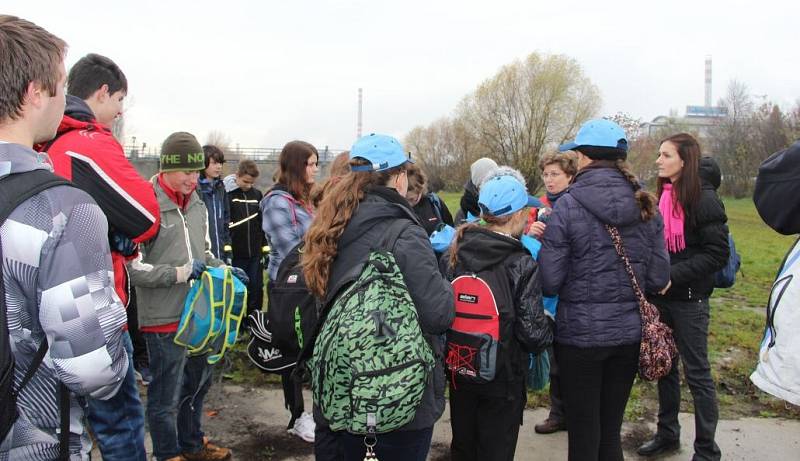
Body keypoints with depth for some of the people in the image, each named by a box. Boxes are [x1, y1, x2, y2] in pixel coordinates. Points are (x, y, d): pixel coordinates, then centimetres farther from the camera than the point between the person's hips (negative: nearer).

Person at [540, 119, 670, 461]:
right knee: (611, 433, 18)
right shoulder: (645, 207, 0)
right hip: (629, 332, 5)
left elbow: (548, 284, -14)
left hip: (580, 333, -4)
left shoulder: (568, 207, -13)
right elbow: (659, 278, 2)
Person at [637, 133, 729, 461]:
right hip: (660, 296, 7)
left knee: (697, 373, 2)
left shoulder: (704, 199, -12)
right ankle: (667, 434, 31)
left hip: (688, 299, -6)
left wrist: (673, 275, -21)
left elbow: (717, 254, -15)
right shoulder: (662, 195, 6)